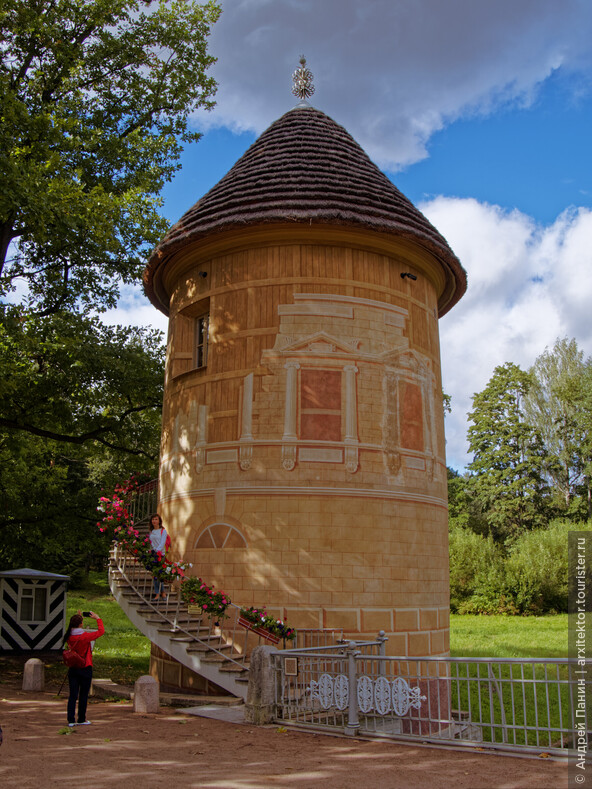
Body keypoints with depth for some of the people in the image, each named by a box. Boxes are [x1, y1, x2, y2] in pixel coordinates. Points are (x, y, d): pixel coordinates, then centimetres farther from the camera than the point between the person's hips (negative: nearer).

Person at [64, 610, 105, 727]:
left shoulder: (69, 636, -3)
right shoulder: (85, 636, -18)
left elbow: (73, 629, 21)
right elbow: (101, 631, -10)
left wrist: (77, 618, 17)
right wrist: (98, 618, 0)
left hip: (72, 668, 4)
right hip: (85, 669, -4)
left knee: (73, 695, 7)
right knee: (83, 695, 7)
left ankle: (71, 720, 4)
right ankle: (81, 720, 15)